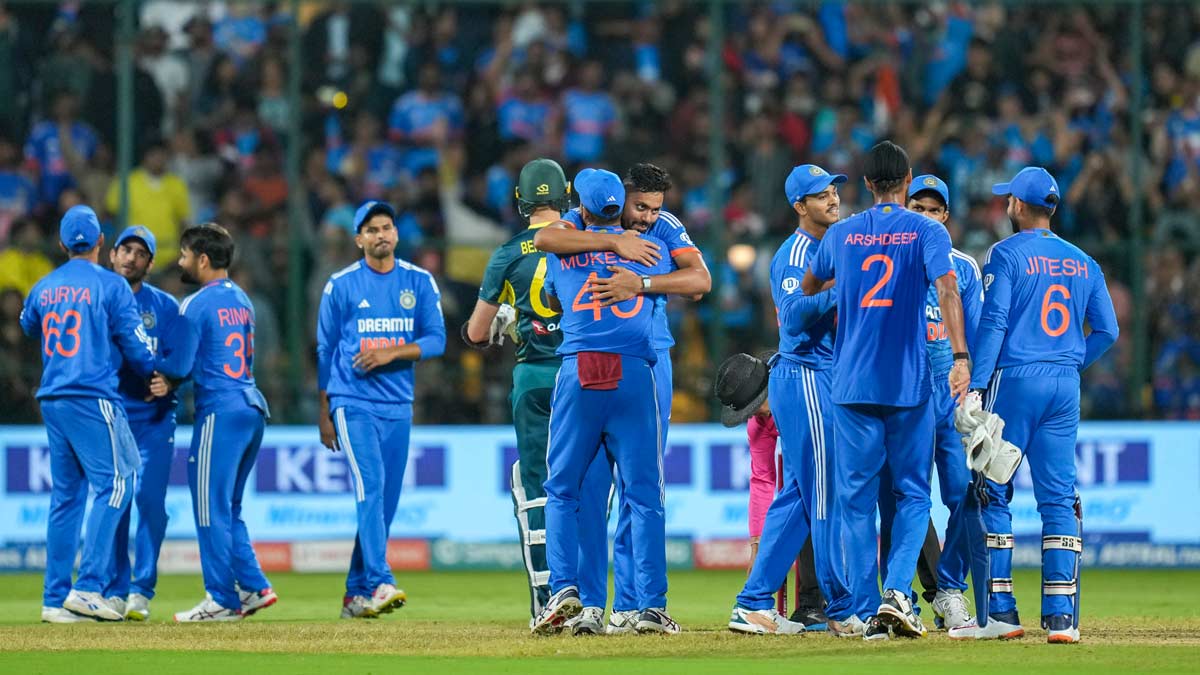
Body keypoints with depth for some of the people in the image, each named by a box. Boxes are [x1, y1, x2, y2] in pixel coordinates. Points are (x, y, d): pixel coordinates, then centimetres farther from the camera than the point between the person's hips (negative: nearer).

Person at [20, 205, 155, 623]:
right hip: (93, 399, -7)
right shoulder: (110, 286, -6)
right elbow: (135, 347, -4)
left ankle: (55, 599, 8)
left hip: (52, 399, 7)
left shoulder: (44, 288, 11)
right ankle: (89, 586, -17)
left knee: (66, 494, 11)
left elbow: (29, 327, 31)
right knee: (113, 483, -5)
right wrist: (153, 377, 15)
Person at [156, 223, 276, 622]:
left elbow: (179, 366, -11)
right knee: (228, 507, 18)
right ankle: (253, 586, 12)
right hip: (253, 409, 8)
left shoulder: (196, 305, -9)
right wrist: (168, 378, 7)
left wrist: (155, 371, 12)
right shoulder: (242, 300, 16)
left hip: (220, 410, -8)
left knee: (211, 508, -2)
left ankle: (223, 600, -2)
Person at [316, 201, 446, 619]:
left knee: (386, 500, 5)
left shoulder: (420, 283, 8)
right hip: (353, 403, -4)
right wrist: (323, 413, 6)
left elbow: (436, 340, 3)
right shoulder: (341, 285, 2)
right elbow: (325, 350, 7)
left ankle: (356, 593, 14)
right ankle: (380, 583, -29)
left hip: (398, 407, 4)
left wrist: (392, 352, -14)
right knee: (370, 485, -19)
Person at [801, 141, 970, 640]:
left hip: (852, 385, 2)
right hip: (909, 384, -2)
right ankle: (897, 590, -12)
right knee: (912, 493, 8)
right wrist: (961, 356, -24)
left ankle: (866, 610, 0)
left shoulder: (842, 234, 8)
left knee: (856, 498, 5)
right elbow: (946, 289, -17)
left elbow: (808, 287, 25)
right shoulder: (928, 232, -1)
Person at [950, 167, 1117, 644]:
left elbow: (993, 324, -11)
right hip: (1066, 385, 5)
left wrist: (976, 385, -13)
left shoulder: (1006, 254, -4)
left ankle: (1001, 612, -3)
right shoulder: (1083, 263, 12)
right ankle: (1061, 616, -2)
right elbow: (1107, 330, 9)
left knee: (993, 494, 2)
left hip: (1015, 378, -5)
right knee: (1059, 498, 4)